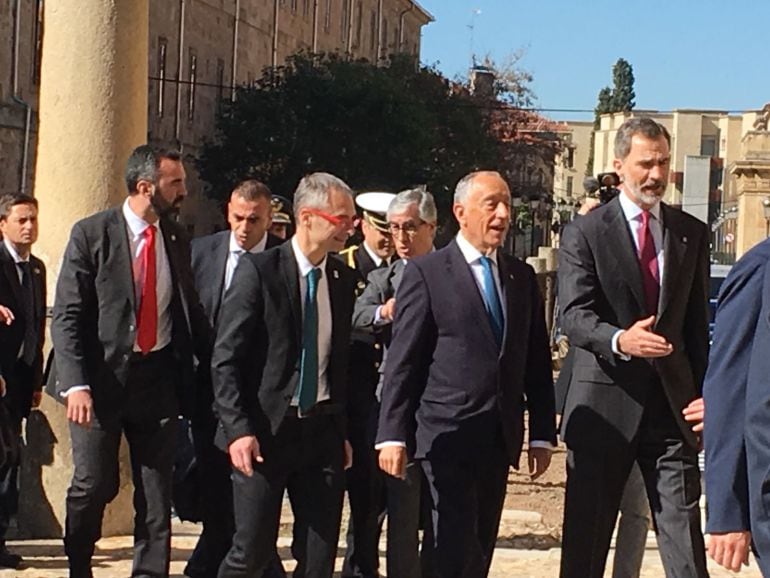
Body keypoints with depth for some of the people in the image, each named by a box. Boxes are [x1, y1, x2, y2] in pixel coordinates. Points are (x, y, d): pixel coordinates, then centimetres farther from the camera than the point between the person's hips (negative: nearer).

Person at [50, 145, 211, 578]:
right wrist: (75, 383, -19)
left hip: (159, 378, 4)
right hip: (102, 378, -4)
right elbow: (67, 316, -9)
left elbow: (191, 311, 18)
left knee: (157, 492, 6)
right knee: (94, 486, 1)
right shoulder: (92, 233, -5)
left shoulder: (177, 240, 10)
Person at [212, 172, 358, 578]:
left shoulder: (344, 278, 9)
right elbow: (225, 358, -10)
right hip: (264, 434, -5)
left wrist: (343, 431, 13)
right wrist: (238, 429, -16)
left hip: (323, 433, 5)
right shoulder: (259, 270, -8)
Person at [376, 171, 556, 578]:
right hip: (447, 435, -5)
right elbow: (402, 362, -6)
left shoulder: (522, 277, 12)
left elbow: (537, 362, 13)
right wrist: (392, 436, -11)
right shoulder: (426, 273, -4)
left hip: (500, 438, 5)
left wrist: (542, 434, 9)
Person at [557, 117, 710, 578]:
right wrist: (620, 341, -32)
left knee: (685, 540, 0)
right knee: (586, 541, 7)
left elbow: (699, 321, 13)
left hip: (672, 404, 3)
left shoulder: (692, 233, 11)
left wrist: (705, 393, 4)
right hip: (605, 405, -2)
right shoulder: (585, 233, -2)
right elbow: (574, 317, -12)